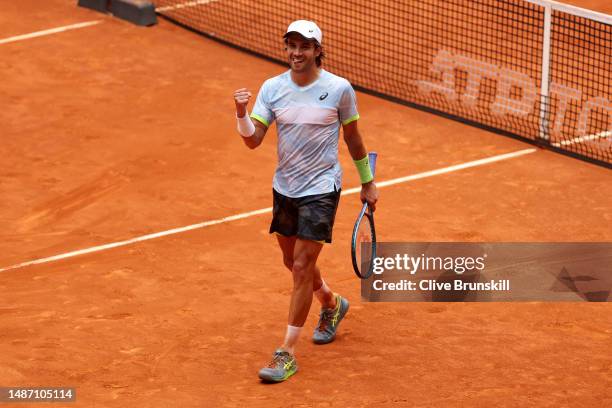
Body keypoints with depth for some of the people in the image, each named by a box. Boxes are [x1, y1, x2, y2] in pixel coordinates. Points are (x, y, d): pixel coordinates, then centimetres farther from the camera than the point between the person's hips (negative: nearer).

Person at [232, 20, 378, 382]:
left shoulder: (339, 89, -10)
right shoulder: (273, 88, -3)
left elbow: (353, 138, 3)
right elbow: (253, 140, -9)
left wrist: (368, 183, 10)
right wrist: (242, 113, -28)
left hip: (321, 190, -5)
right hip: (285, 188, 5)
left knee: (302, 269, -9)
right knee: (294, 263, 19)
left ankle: (288, 353, -3)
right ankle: (332, 304, 50)